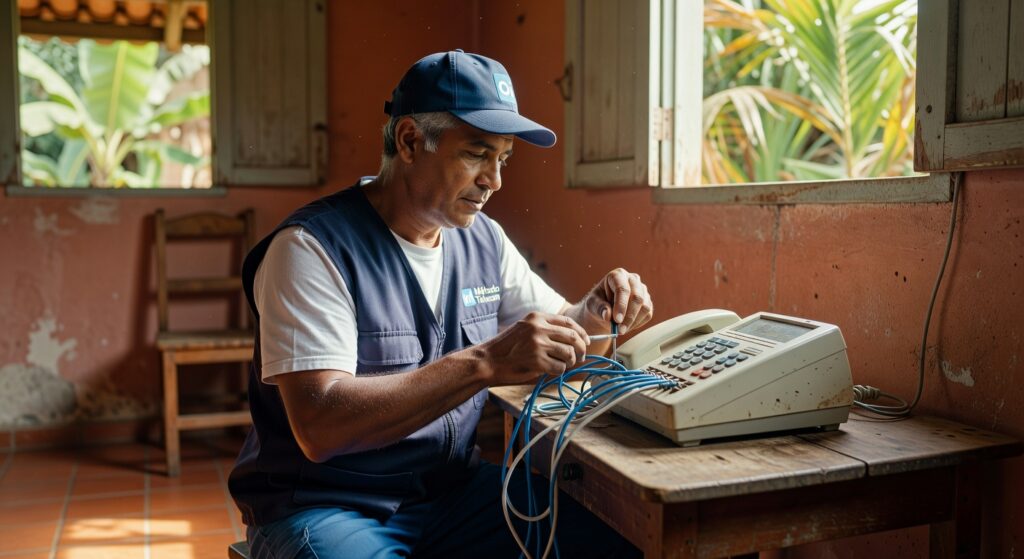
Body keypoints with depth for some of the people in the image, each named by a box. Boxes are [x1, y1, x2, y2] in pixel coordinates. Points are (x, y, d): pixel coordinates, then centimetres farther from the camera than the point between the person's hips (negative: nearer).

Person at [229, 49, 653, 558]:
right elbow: (319, 426, -26)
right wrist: (483, 364, -32)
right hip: (325, 505, -5)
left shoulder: (483, 240, 5)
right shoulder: (311, 247, -16)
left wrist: (596, 313, -9)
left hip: (452, 491, 6)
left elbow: (558, 338, 15)